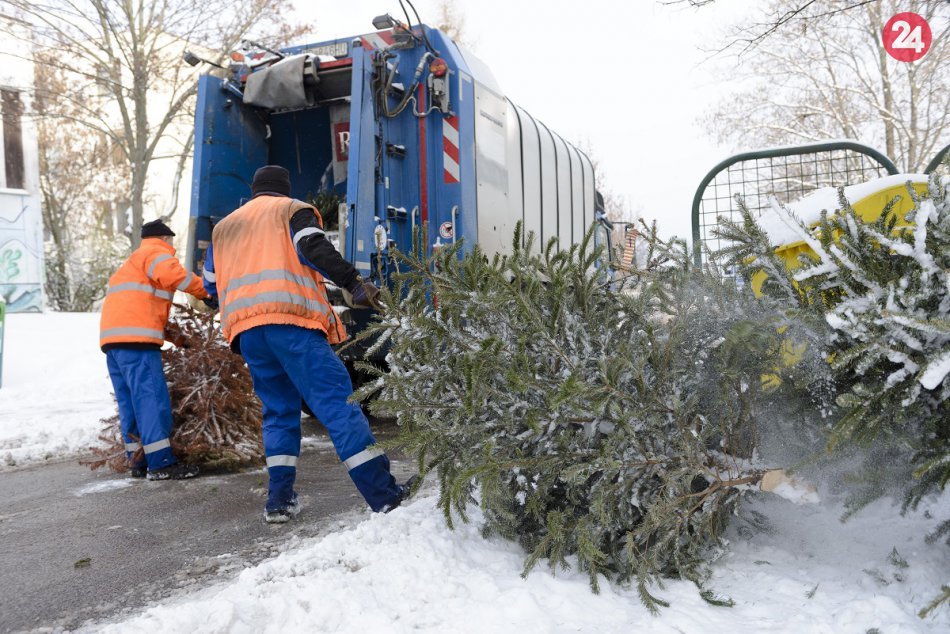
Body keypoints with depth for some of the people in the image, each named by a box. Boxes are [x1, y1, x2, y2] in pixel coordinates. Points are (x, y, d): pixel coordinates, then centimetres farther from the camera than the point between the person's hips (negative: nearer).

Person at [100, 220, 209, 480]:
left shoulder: (133, 260, 34)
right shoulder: (157, 252, 5)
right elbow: (171, 274, -20)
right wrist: (204, 289, -9)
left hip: (112, 337, 10)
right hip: (135, 338, -10)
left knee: (129, 402, 9)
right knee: (152, 397, -14)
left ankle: (139, 461, 11)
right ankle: (161, 463, -18)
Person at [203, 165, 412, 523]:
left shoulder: (224, 228, 31)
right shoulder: (292, 210, 15)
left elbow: (210, 284, 27)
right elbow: (314, 248, -6)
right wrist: (353, 284, -11)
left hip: (245, 328, 6)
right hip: (291, 320, -5)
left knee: (279, 409, 15)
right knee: (336, 401, -10)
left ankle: (280, 500, 8)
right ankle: (384, 494, -15)